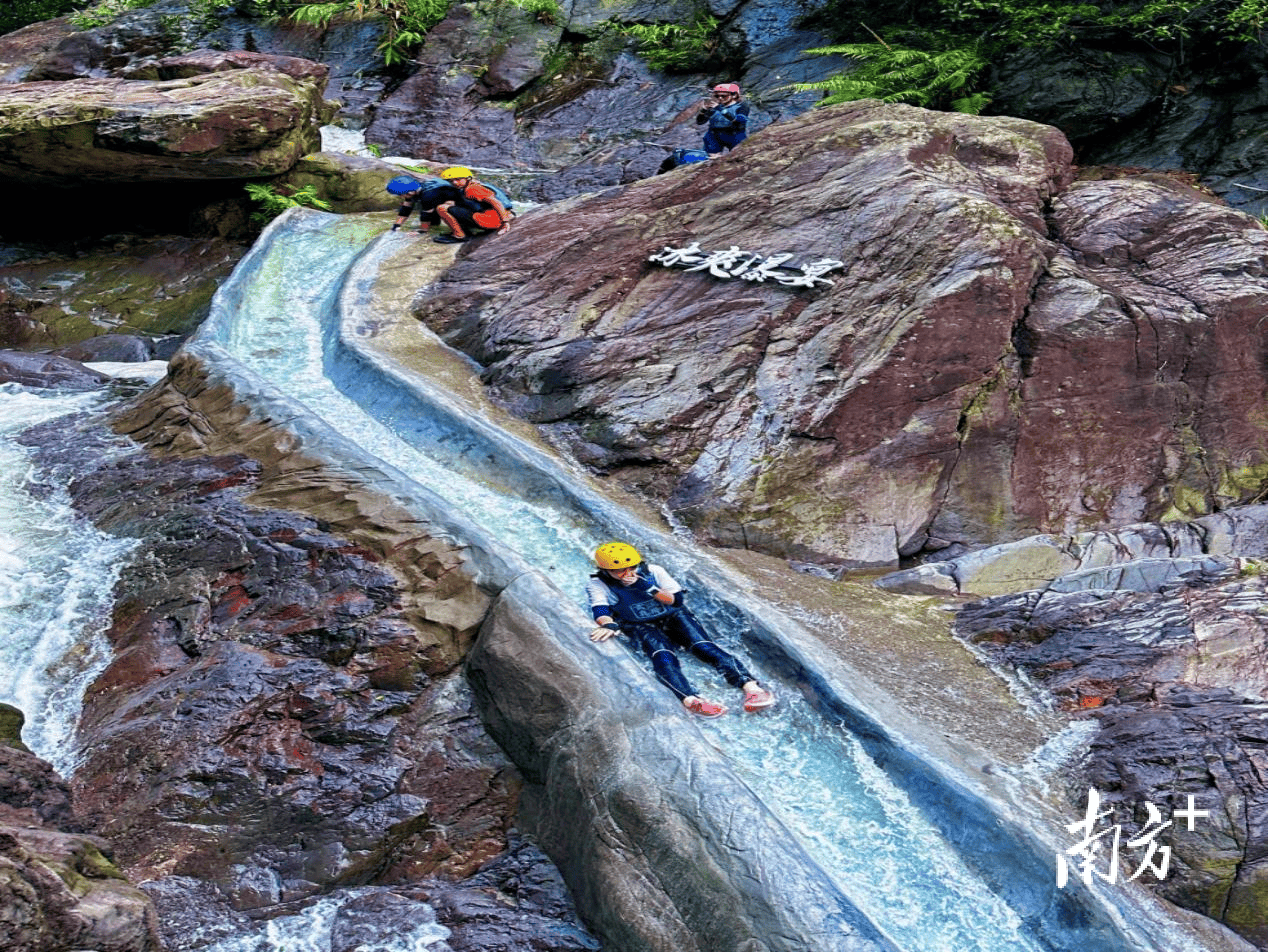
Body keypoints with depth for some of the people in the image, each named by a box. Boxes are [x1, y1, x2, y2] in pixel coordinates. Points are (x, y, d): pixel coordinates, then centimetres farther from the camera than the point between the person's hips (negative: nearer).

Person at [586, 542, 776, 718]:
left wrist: (650, 589, -17)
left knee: (703, 646, -25)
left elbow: (676, 600, -1)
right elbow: (600, 610, -18)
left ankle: (751, 686, -43)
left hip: (673, 617, 2)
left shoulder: (653, 572, 1)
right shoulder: (597, 585, -3)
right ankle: (690, 700, -61)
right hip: (641, 626, -2)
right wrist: (609, 625, -41)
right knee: (662, 656, -35)